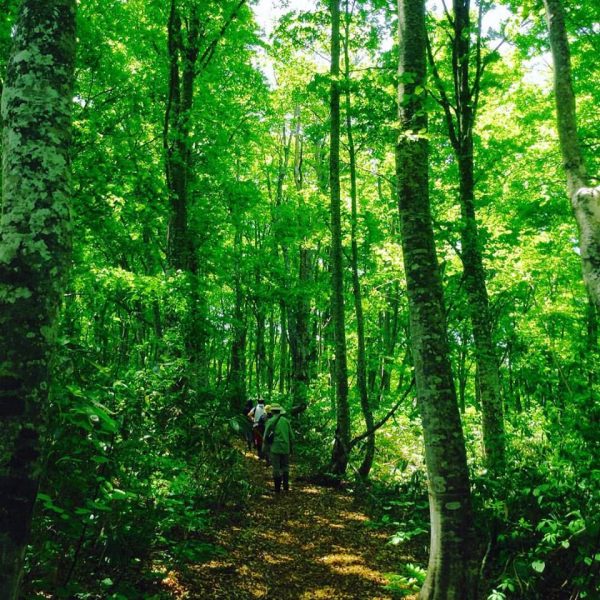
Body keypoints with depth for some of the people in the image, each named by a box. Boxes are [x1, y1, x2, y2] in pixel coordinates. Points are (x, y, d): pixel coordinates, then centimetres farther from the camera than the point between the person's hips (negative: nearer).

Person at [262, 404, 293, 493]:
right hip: (285, 448, 3)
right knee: (285, 468, 16)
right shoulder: (286, 421, 6)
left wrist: (265, 448, 8)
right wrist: (291, 448, 19)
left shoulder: (270, 421, -5)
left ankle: (277, 489, 7)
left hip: (275, 449, -3)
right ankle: (286, 487, 17)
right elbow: (291, 436, 9)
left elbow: (266, 436, -3)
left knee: (276, 469, 4)